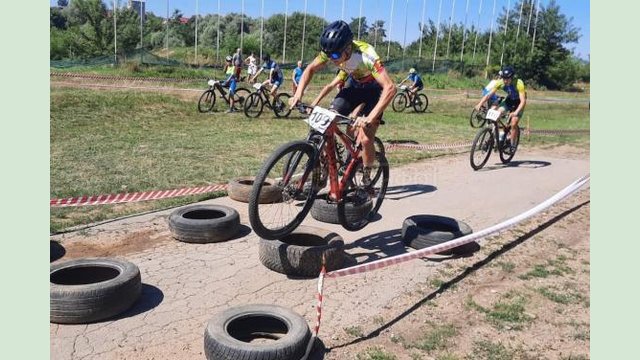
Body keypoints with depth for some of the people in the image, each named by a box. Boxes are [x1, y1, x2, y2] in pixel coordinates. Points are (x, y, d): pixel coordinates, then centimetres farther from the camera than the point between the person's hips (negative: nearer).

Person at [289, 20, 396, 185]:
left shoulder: (366, 55, -38)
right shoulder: (331, 50, -22)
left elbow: (390, 88, -43)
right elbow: (310, 69, -5)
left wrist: (370, 118, -51)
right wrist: (298, 94, -20)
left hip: (374, 90, -5)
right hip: (354, 86, 5)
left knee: (365, 139, -17)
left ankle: (366, 179, 8)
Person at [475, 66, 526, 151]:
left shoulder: (519, 84, -34)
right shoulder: (500, 83, -23)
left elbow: (523, 101, -38)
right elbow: (489, 94, -23)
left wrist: (516, 112, -53)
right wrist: (480, 104, -38)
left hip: (518, 102, -4)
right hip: (509, 100, 4)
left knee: (513, 124, -14)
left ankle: (512, 144, 4)